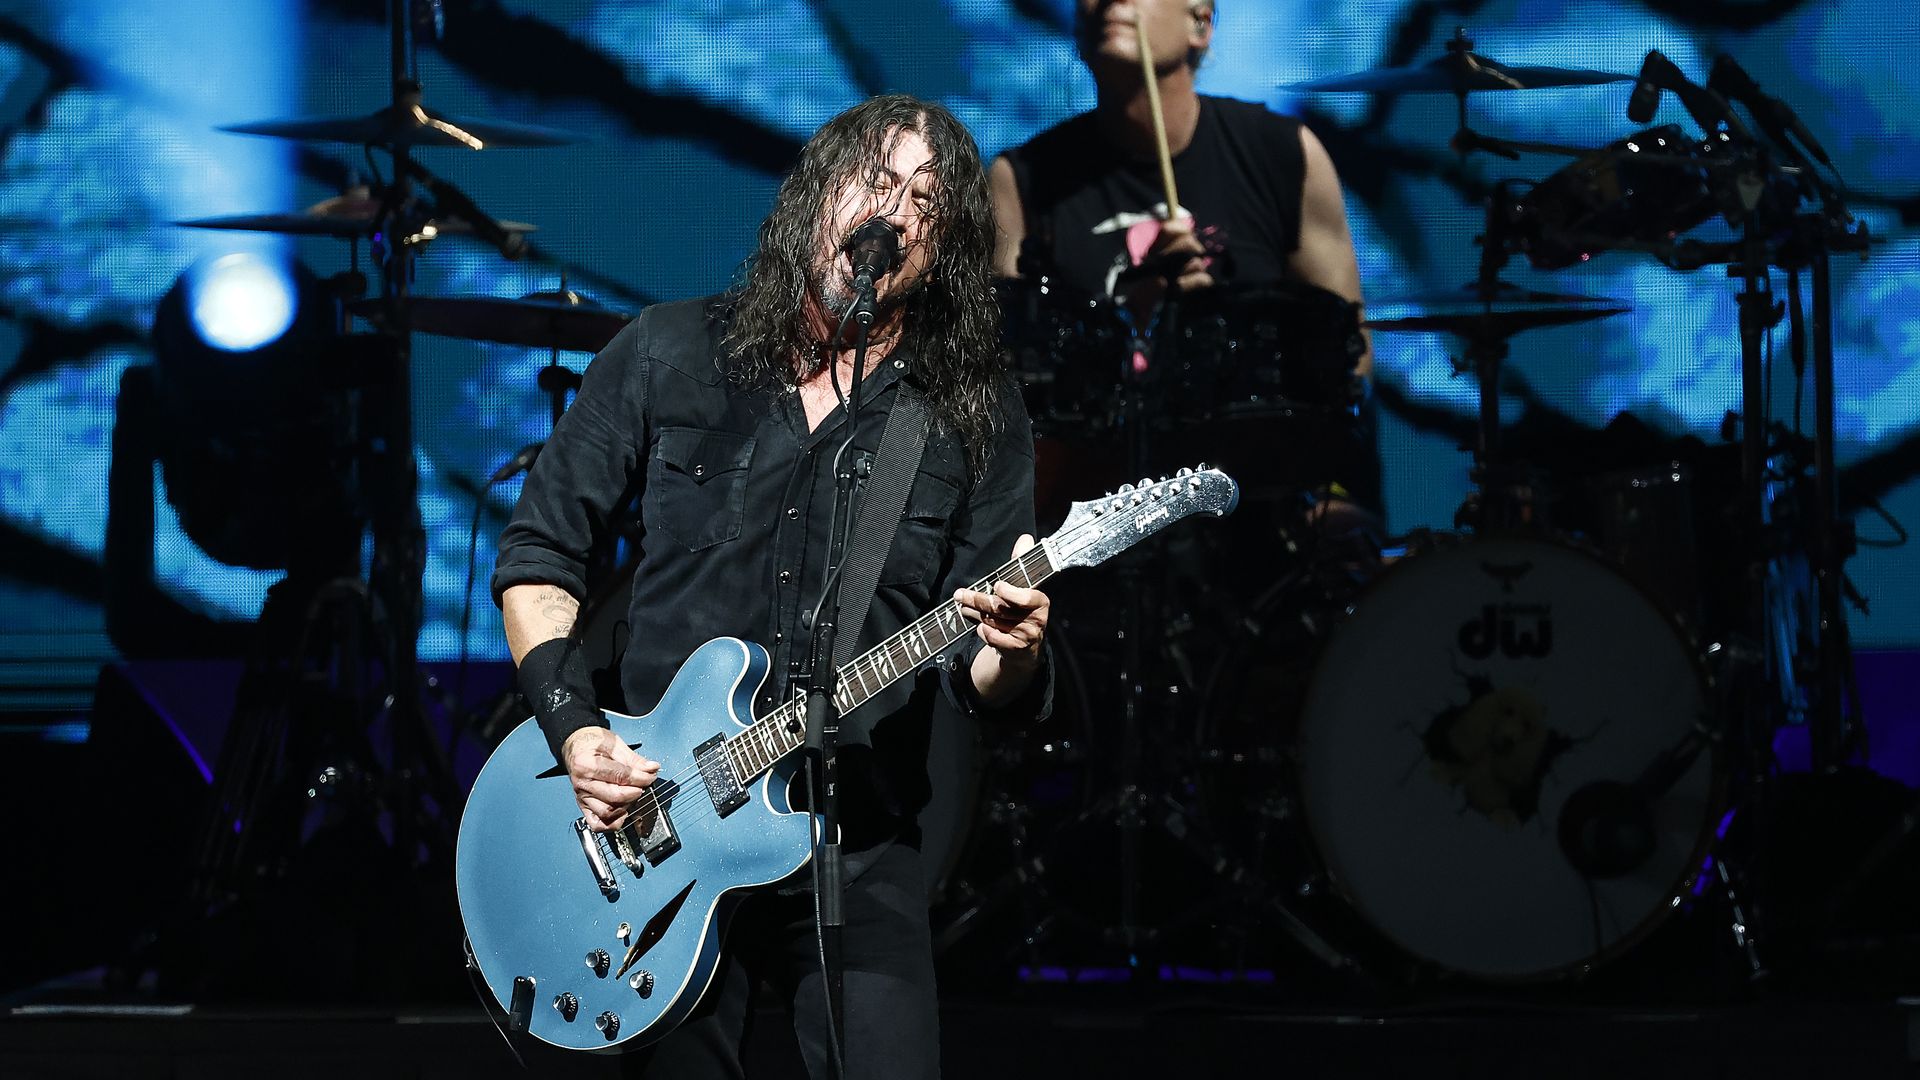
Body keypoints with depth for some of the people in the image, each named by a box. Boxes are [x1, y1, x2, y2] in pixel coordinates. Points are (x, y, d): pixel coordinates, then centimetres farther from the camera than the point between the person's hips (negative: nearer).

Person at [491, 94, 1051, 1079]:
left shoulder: (977, 420, 1)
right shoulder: (669, 355, 2)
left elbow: (973, 672, 1)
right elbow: (537, 552, 7)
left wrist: (1011, 658, -22)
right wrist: (571, 726, -6)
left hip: (857, 855, 0)